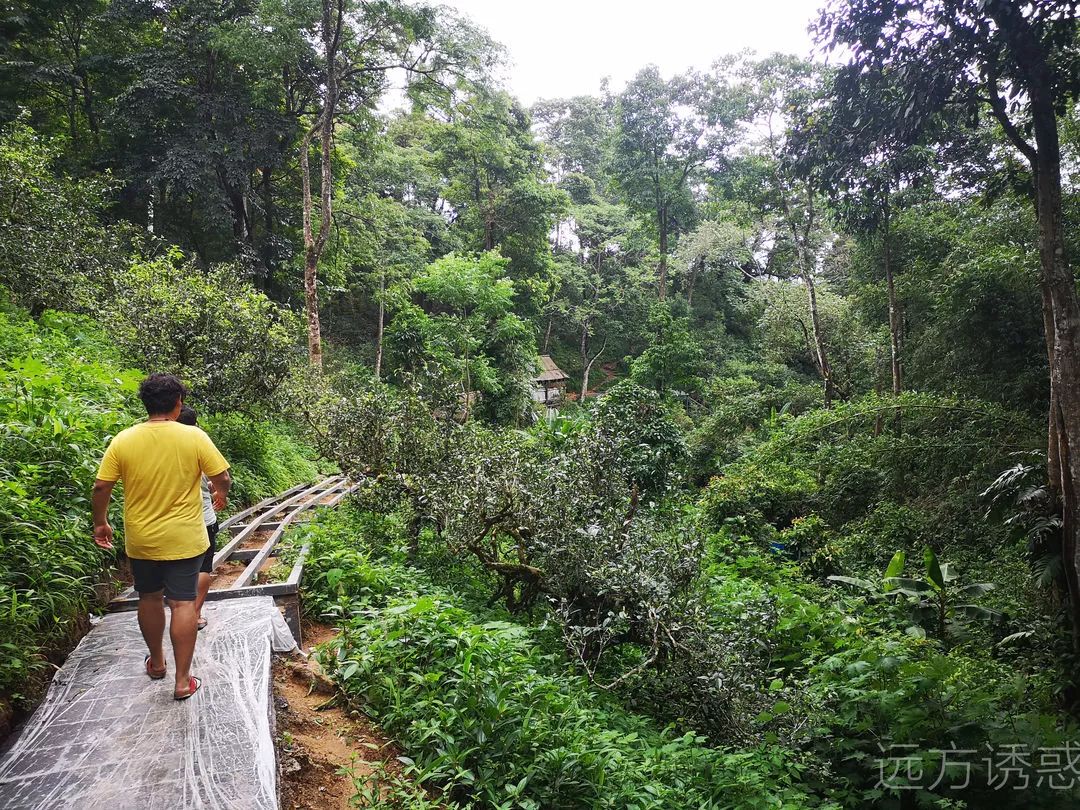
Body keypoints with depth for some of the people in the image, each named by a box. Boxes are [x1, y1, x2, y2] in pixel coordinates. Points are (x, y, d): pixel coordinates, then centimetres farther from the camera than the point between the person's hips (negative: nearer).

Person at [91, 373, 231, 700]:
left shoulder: (124, 440, -7)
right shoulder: (194, 437, -13)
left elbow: (101, 487, -3)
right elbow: (222, 478, -8)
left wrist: (101, 523, 12)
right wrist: (221, 496, 14)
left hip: (141, 540, 3)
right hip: (183, 539, -3)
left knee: (149, 600, 20)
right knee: (182, 604, 3)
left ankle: (156, 663, 38)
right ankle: (182, 680, 7)